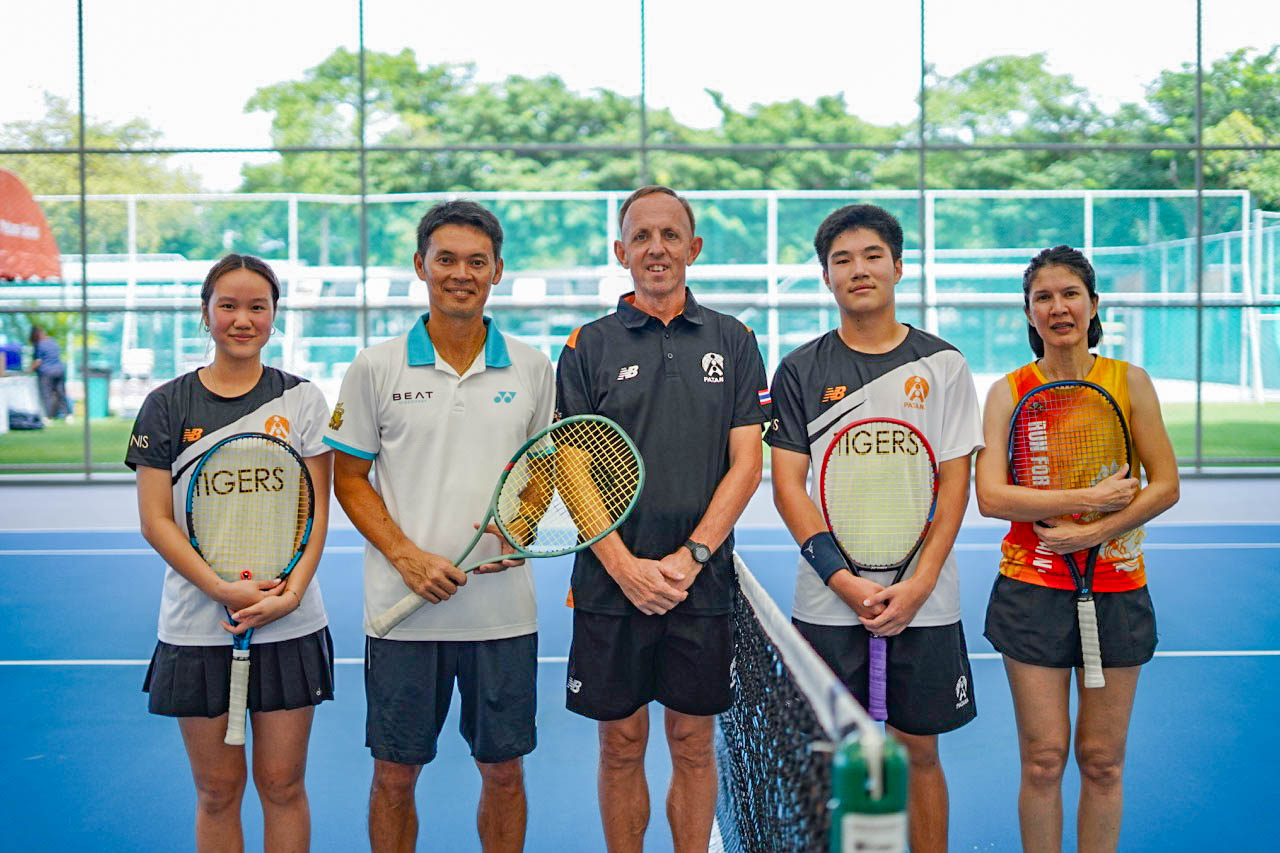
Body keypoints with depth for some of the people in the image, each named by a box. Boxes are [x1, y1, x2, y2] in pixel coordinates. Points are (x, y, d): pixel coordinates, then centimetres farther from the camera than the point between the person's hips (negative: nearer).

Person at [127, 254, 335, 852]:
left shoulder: (302, 400, 3)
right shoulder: (167, 406, 2)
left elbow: (317, 511, 1)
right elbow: (156, 521, -2)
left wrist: (291, 592, -14)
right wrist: (224, 589, -14)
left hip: (289, 624, 0)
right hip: (196, 626, 0)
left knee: (282, 784, 6)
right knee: (217, 790, 7)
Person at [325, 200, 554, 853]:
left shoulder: (531, 369, 5)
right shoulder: (375, 369, 0)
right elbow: (349, 480, 3)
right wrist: (407, 555, -11)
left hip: (504, 609, 1)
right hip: (402, 609, -1)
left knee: (503, 772, 10)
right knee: (394, 775, 8)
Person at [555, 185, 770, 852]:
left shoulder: (733, 342, 6)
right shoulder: (588, 347, 3)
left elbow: (746, 465, 1)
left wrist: (690, 555, -10)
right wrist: (628, 567, -11)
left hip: (703, 582, 1)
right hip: (612, 584, 0)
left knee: (693, 746, 9)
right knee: (621, 746, 8)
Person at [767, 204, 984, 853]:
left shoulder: (943, 364, 5)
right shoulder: (800, 371, 4)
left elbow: (955, 482, 1)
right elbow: (788, 487, 0)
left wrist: (918, 584, -11)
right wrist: (846, 580, -12)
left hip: (924, 600, 0)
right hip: (828, 600, 0)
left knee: (920, 750, 8)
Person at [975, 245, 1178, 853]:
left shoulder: (1128, 382, 2)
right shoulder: (1008, 391, 0)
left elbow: (1165, 486, -1)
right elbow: (991, 496, -10)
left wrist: (1091, 533, -13)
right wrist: (1089, 498, -14)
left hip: (1117, 590, 1)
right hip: (1033, 590, -1)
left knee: (1102, 760, 7)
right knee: (1043, 759, 2)